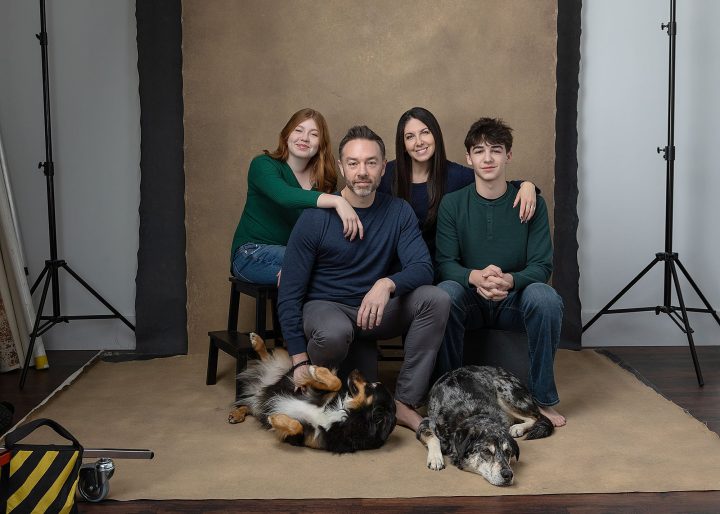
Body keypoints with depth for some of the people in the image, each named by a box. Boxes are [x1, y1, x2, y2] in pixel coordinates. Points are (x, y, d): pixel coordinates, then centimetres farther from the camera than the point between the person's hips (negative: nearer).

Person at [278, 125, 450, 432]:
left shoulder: (399, 212, -2)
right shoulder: (315, 218, -11)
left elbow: (423, 268, -13)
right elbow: (289, 295, -10)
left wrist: (387, 284, -37)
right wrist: (300, 363, -17)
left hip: (376, 310, 4)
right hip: (325, 306, -3)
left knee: (436, 299, -23)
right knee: (333, 333, -39)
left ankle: (404, 403, -17)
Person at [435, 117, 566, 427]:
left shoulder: (531, 203, -3)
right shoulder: (452, 204, -2)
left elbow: (542, 265, -8)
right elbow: (445, 264, -8)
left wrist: (509, 280, -31)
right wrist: (476, 277, -32)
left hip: (514, 301, 0)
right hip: (470, 301, 0)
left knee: (545, 297, -32)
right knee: (444, 293, -32)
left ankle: (543, 400, -15)